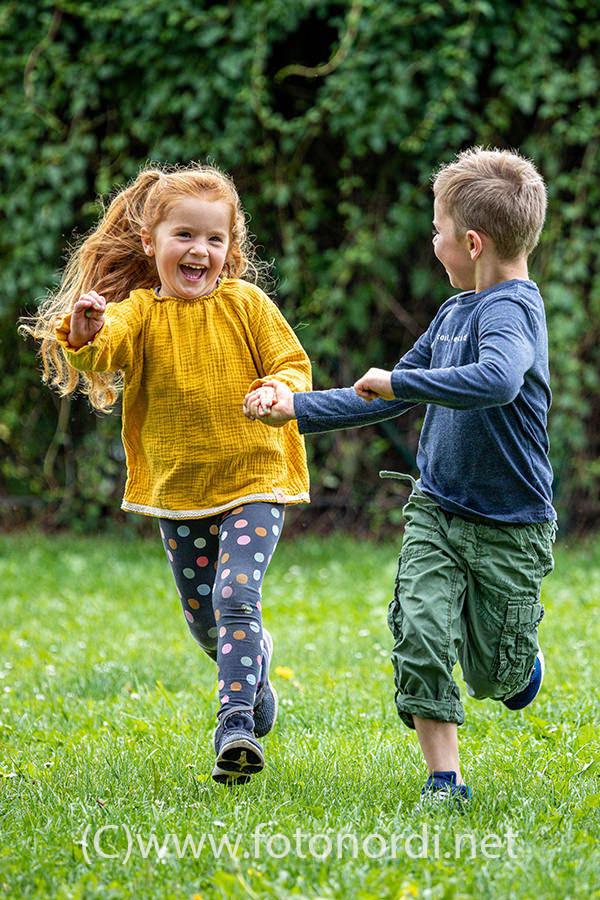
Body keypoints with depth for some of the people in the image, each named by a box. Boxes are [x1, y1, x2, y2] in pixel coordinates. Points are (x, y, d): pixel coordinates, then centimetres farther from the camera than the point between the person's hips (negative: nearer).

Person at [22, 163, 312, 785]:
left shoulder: (245, 304, -4)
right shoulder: (141, 312, -6)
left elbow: (293, 363, -1)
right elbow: (106, 354, -26)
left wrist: (281, 390, -24)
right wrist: (86, 336, -50)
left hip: (252, 481, -2)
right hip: (177, 489, 2)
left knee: (237, 596, -20)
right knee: (202, 617, 15)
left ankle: (236, 723, -22)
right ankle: (255, 662, 45)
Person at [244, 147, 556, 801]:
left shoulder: (512, 310, -19)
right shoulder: (454, 312, 7)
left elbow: (497, 380, -42)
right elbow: (388, 401, 17)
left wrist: (397, 379, -32)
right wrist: (295, 408, 13)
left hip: (509, 526, -6)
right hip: (436, 509, 6)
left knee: (492, 672, 4)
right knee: (420, 633, -12)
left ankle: (518, 661, 40)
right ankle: (443, 780, -5)